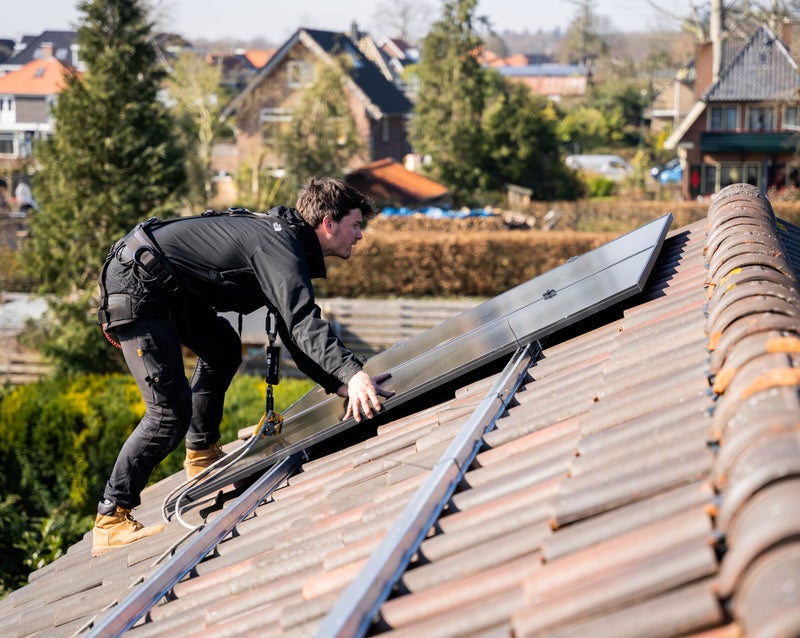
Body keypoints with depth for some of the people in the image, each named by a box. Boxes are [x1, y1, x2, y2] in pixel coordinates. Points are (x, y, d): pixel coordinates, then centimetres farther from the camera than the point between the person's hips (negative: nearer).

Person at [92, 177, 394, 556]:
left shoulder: (285, 241, 15)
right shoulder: (279, 248, -16)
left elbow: (293, 333, 12)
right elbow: (303, 322, -32)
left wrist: (339, 384, -1)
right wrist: (351, 373, -45)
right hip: (135, 284, -11)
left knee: (223, 348, 27)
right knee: (170, 412, -14)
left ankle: (201, 454, 35)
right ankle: (110, 521, -8)